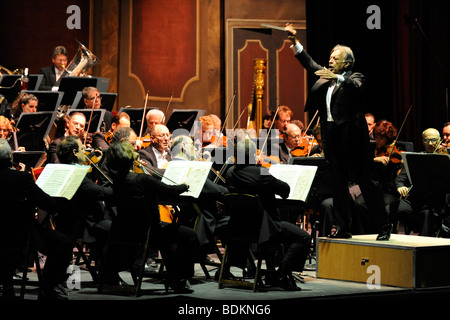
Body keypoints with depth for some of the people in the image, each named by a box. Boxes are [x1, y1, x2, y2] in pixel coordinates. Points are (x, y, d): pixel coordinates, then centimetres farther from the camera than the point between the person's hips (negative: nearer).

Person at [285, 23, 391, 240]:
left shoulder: (355, 78, -2)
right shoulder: (327, 77, 16)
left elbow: (355, 87, -23)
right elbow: (310, 64, 22)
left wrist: (337, 77, -38)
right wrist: (295, 41, 15)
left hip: (351, 135, -7)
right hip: (331, 135, 7)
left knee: (364, 180, -4)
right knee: (338, 183, 8)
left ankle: (384, 225, 4)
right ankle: (342, 228, 12)